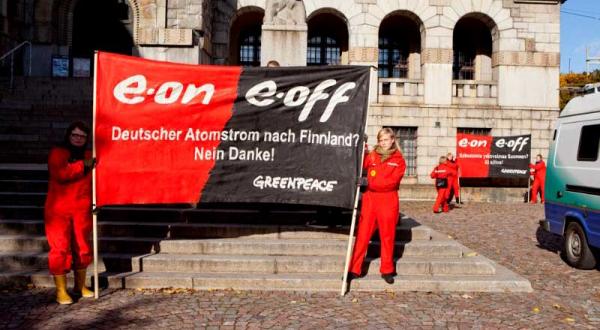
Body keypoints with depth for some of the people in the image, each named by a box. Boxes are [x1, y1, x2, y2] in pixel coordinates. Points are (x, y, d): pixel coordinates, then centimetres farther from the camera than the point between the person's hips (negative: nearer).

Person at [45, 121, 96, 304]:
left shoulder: (88, 155, 13)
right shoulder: (57, 152, -2)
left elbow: (93, 182, 17)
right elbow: (59, 174, -20)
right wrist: (82, 165, -19)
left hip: (82, 210, 5)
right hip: (59, 210, -4)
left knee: (82, 247, 10)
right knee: (61, 248, -5)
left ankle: (80, 285, 24)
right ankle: (61, 291, 4)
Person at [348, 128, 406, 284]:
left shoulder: (399, 160, 2)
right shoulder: (372, 155, 11)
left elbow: (392, 181, -10)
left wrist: (371, 183, -18)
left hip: (388, 200, -2)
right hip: (370, 198, 2)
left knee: (387, 236, 7)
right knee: (362, 235, 1)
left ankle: (387, 270, 19)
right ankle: (354, 269, 6)